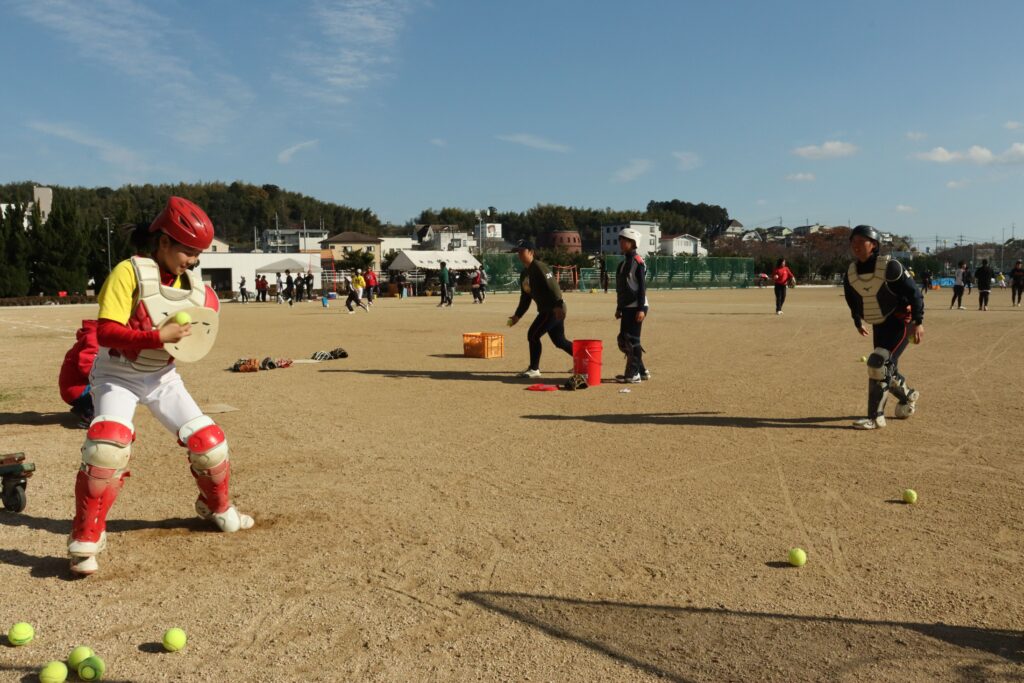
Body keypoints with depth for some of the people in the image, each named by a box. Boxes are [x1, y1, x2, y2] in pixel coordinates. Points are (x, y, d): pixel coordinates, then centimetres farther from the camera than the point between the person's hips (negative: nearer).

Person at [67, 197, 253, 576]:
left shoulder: (191, 284, -3)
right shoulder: (129, 272, -21)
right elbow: (106, 333, -27)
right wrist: (158, 337, -37)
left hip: (162, 377, 5)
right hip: (117, 377, -5)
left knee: (209, 442, 1)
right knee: (108, 446, -27)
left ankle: (216, 507, 30)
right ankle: (86, 540, -11)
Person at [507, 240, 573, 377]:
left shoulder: (539, 267, -14)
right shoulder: (524, 273, 15)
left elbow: (553, 286, -25)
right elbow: (525, 298, 21)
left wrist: (558, 306, -35)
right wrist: (517, 315, 17)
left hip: (555, 310, -10)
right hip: (546, 310, 10)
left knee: (533, 334, -10)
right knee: (559, 341, 15)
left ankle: (534, 369, 1)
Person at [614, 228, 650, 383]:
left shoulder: (638, 261, -9)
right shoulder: (623, 263, 16)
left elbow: (642, 287, -14)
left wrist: (641, 309, -19)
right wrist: (619, 308, 20)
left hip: (636, 307, -9)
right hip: (626, 307, 9)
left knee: (632, 340, -6)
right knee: (623, 341, 11)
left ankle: (633, 374, 1)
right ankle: (641, 371, 21)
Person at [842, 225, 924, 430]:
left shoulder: (889, 267, -21)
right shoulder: (851, 273, -4)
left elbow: (914, 292, -18)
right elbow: (852, 300, 15)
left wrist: (918, 322, -22)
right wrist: (858, 322, 20)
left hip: (901, 322, -6)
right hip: (879, 325, 7)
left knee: (878, 362, -20)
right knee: (886, 369, 14)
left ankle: (876, 417, -13)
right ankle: (908, 396, 46)